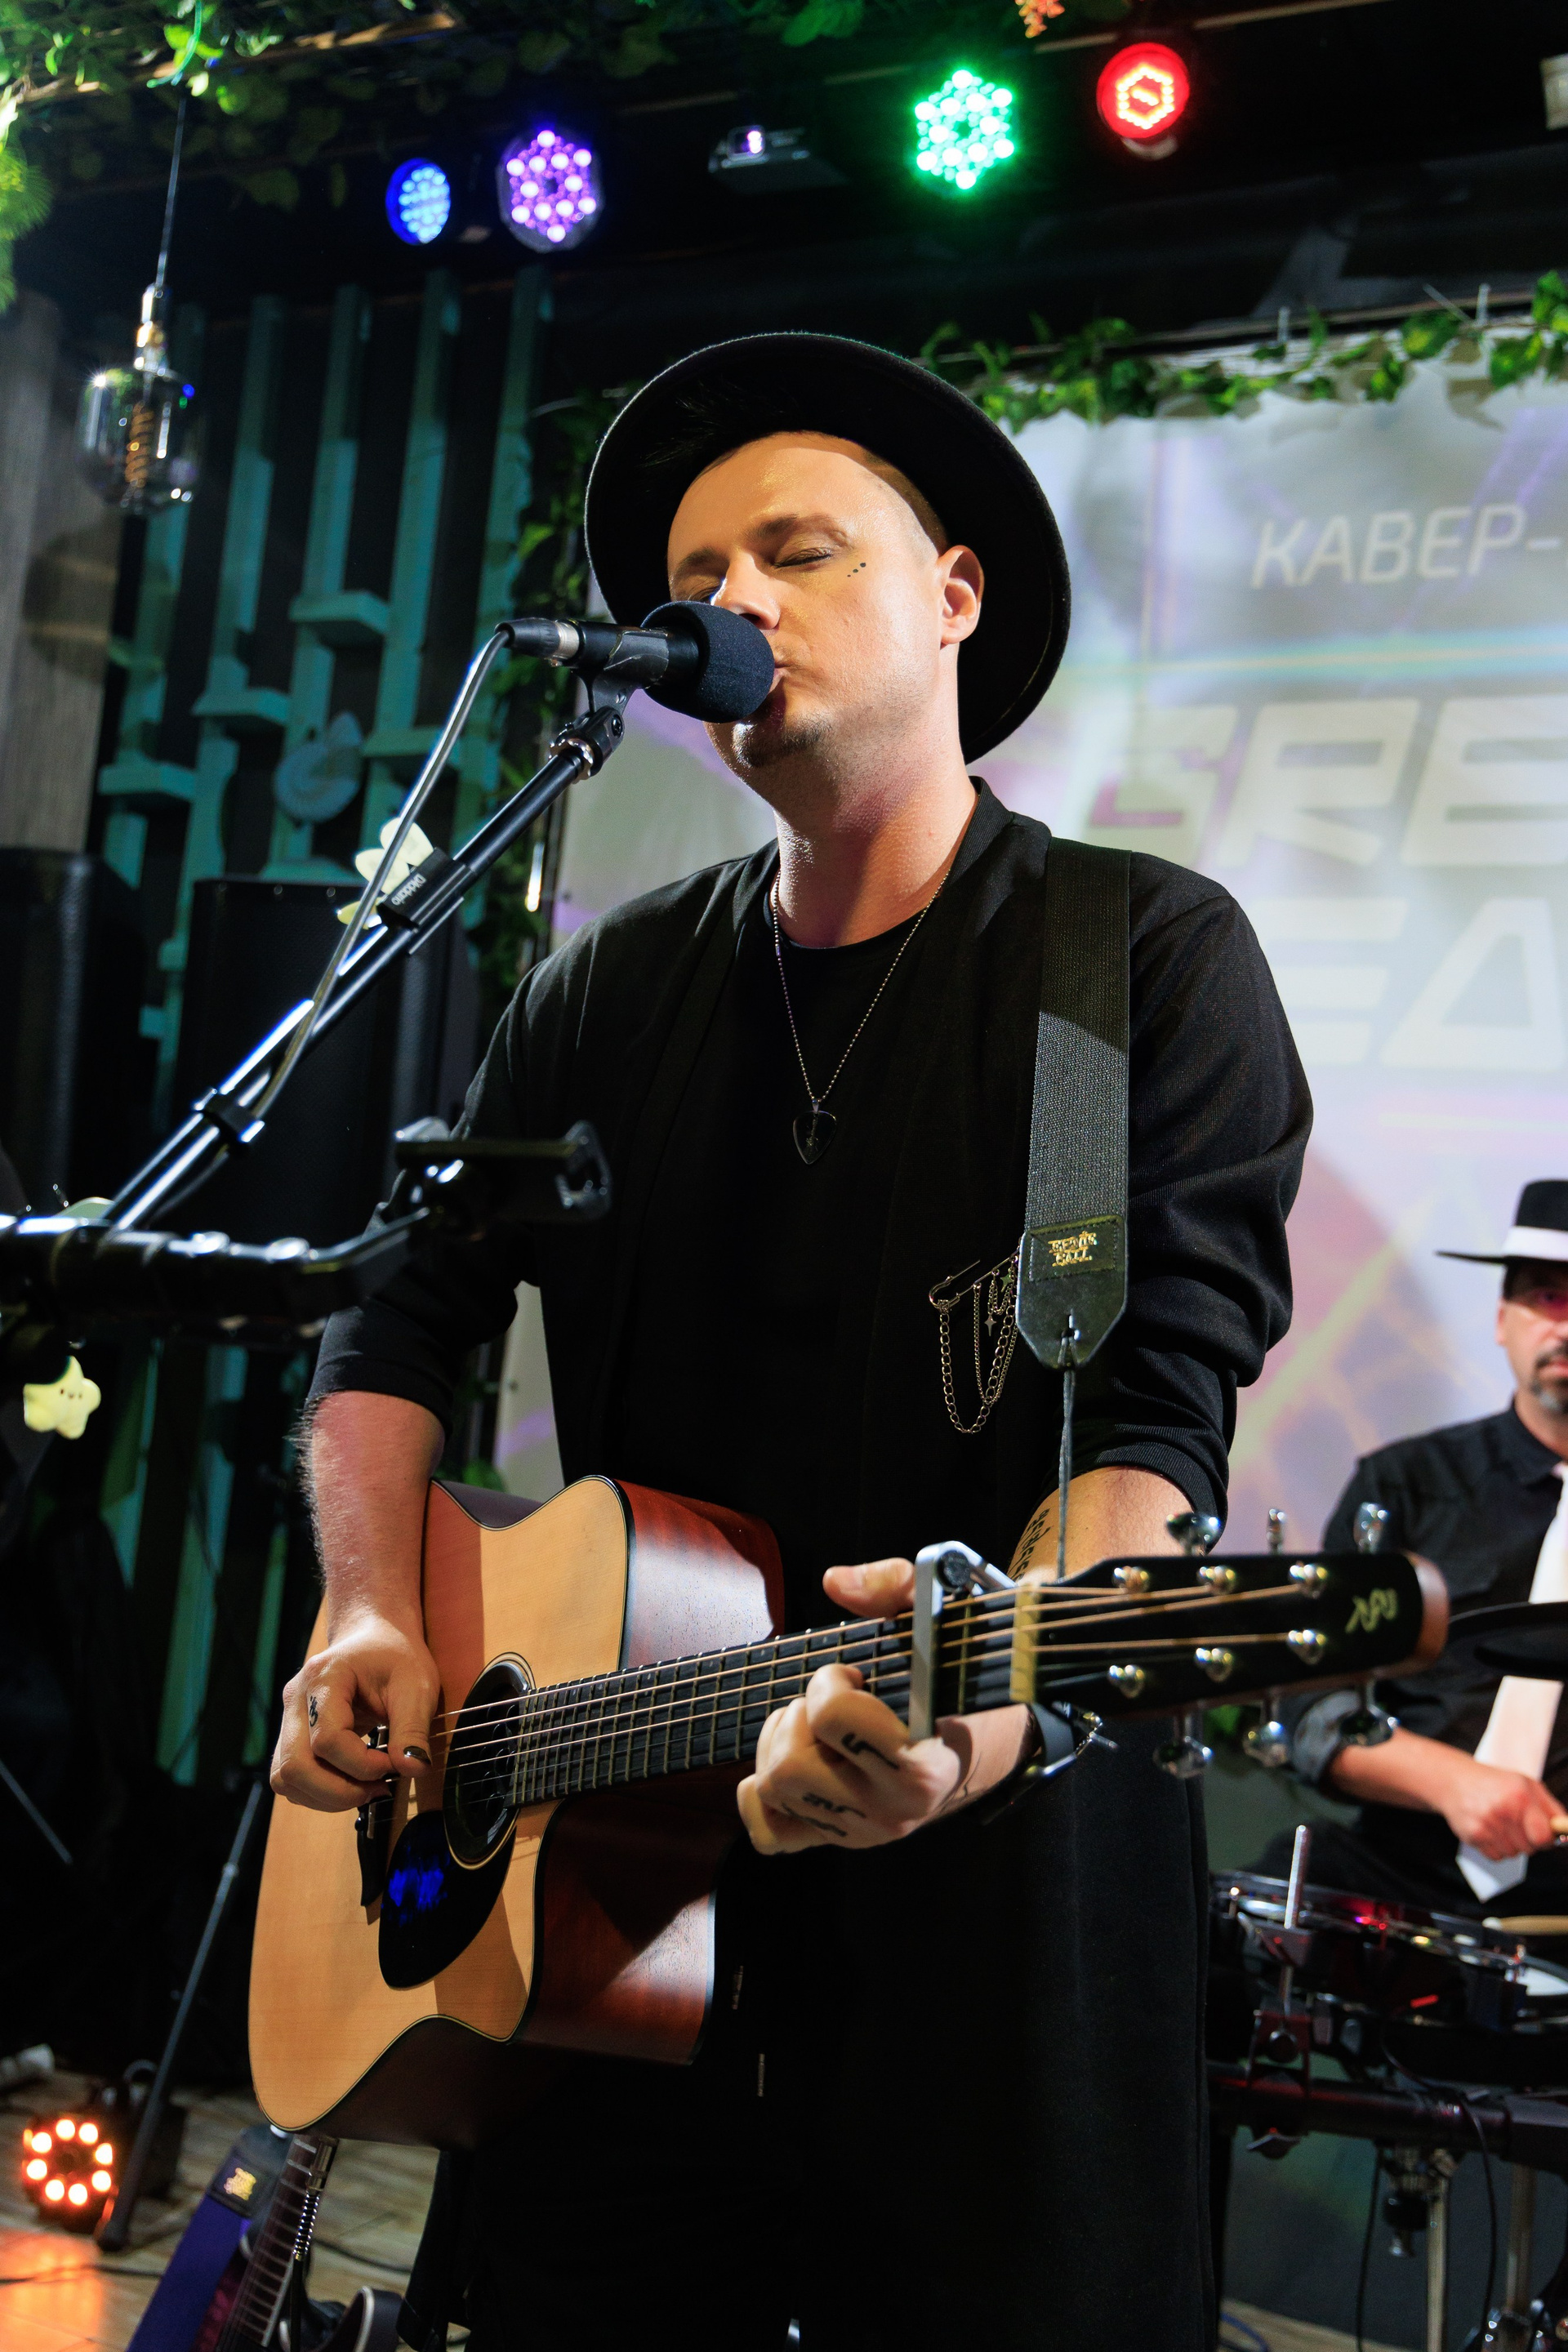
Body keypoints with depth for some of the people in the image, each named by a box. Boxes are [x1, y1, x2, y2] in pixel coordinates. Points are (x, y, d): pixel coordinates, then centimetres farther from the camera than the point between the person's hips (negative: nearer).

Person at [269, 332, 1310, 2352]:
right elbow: (402, 1326, 15)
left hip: (995, 1893, -4)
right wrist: (375, 1623, -3)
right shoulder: (616, 991, 11)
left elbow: (1159, 1413, -14)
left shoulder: (1153, 959, -4)